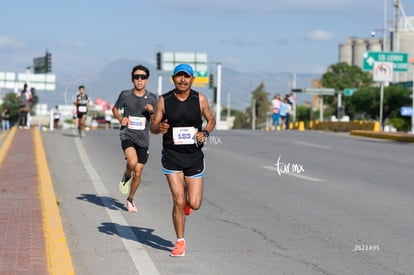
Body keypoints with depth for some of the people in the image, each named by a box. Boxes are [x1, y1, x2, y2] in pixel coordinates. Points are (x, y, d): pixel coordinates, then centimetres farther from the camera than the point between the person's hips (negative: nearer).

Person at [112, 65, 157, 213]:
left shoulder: (151, 98, 2)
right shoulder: (125, 95, -1)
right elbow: (115, 108, 17)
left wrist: (151, 112, -13)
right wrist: (120, 119, -4)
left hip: (143, 139, 2)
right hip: (127, 135, -2)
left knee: (138, 173, 5)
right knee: (133, 162, -29)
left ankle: (130, 200, 27)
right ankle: (126, 176, 6)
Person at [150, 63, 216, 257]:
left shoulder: (200, 99, -1)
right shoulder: (164, 100, -3)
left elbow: (211, 120, 12)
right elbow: (153, 126, 3)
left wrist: (205, 132, -9)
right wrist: (159, 128, -20)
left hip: (194, 156, 1)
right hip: (171, 156, -1)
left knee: (194, 204, -2)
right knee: (178, 202, -6)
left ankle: (187, 196, 37)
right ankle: (180, 242, 13)